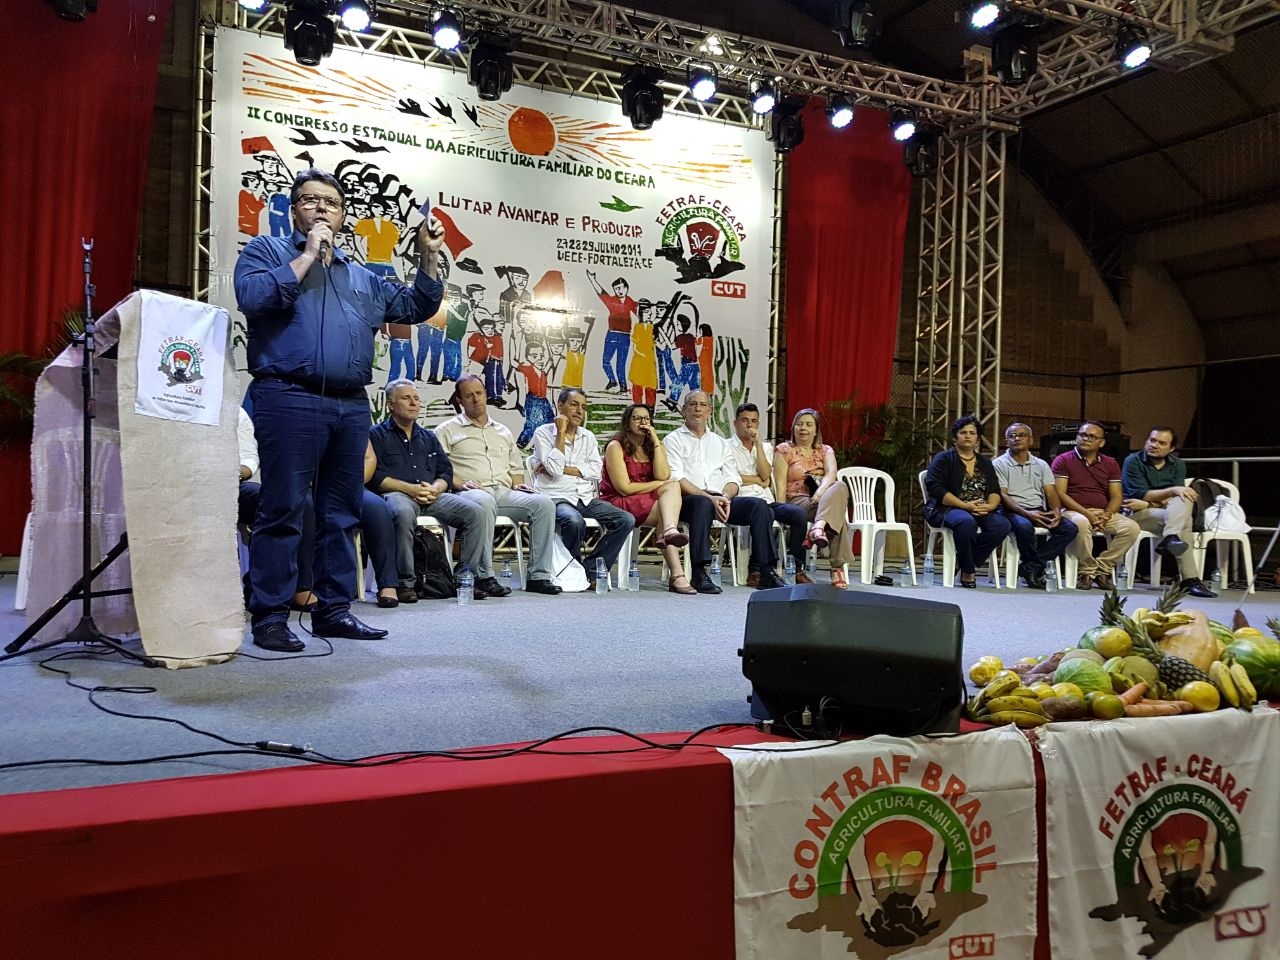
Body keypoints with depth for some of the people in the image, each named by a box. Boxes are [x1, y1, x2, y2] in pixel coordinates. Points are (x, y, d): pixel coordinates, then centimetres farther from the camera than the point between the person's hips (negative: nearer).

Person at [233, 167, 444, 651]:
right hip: (290, 399, -6)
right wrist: (308, 255, -5)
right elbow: (254, 298, -10)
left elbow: (414, 308, 25)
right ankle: (269, 616, -1)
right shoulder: (266, 251, 10)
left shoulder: (361, 275, 24)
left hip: (352, 406, 6)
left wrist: (428, 256, 14)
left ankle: (333, 609, 15)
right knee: (282, 511, -7)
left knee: (342, 513, 8)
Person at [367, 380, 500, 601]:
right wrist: (410, 488, -13)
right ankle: (403, 582, -30)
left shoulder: (428, 438, 28)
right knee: (403, 513, -42)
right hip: (395, 494, -5)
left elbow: (446, 472, 19)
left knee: (478, 513, -18)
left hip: (433, 497, 5)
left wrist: (435, 488, -5)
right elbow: (373, 476, -3)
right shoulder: (377, 435, 11)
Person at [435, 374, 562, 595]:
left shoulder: (503, 432, 29)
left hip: (504, 492, 5)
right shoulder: (447, 430, 13)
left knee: (544, 503, -22)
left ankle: (539, 575, -23)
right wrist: (459, 483, -13)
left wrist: (518, 484, 9)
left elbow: (516, 468, 31)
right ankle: (484, 576, -38)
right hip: (470, 493, -5)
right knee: (484, 502, -42)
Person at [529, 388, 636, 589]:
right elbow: (554, 468, -12)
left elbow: (597, 471, 2)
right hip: (556, 498, -5)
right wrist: (561, 432, -8)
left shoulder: (588, 437, 18)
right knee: (574, 521, -38)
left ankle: (591, 571, -10)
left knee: (626, 520, -16)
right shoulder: (544, 433, 4)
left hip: (587, 498, 5)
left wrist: (564, 469, -7)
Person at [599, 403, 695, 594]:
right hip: (618, 503, -6)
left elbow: (663, 475, -6)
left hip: (648, 502, 6)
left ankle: (669, 531, -51)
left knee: (672, 486, -23)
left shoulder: (654, 446, 15)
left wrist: (655, 441, -7)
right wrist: (660, 485, -7)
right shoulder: (616, 446, -4)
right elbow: (624, 488, -13)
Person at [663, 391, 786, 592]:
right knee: (704, 504, -39)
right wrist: (710, 498, -17)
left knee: (759, 505, -20)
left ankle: (766, 571, -22)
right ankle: (699, 574, -38)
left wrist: (725, 498, -8)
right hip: (688, 499, -4)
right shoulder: (673, 440, 11)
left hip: (721, 499, 5)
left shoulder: (720, 442, 26)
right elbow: (677, 479, -5)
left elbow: (733, 479, 16)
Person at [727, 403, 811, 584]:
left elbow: (765, 475, 3)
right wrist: (759, 480, 2)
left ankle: (797, 568, -16)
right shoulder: (727, 447, 10)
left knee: (800, 513, -22)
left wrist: (758, 443, 0)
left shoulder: (766, 447, 23)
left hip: (766, 500, 5)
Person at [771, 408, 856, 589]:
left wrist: (822, 490, -28)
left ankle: (819, 527, -54)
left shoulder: (825, 450, 19)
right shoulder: (784, 450, 11)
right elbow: (780, 486, 0)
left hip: (826, 498, 3)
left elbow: (831, 473, -5)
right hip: (797, 501, -3)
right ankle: (837, 566, -46)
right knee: (837, 512, -35)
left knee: (840, 487, -36)